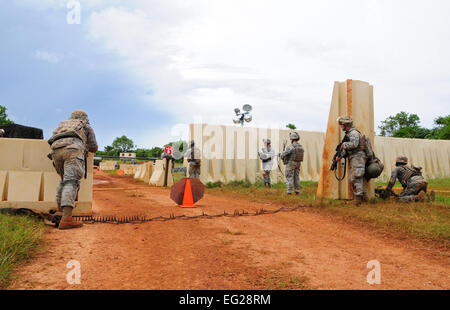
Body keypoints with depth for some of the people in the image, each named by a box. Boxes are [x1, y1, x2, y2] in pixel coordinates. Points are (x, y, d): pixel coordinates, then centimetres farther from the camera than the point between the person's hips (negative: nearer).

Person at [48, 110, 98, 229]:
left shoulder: (63, 124, 39)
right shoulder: (87, 127, 30)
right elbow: (94, 148, 32)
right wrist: (86, 145, 53)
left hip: (56, 150, 5)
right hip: (73, 149, -5)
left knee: (64, 179, 24)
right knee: (71, 182, -17)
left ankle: (60, 210, 22)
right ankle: (66, 219, -31)